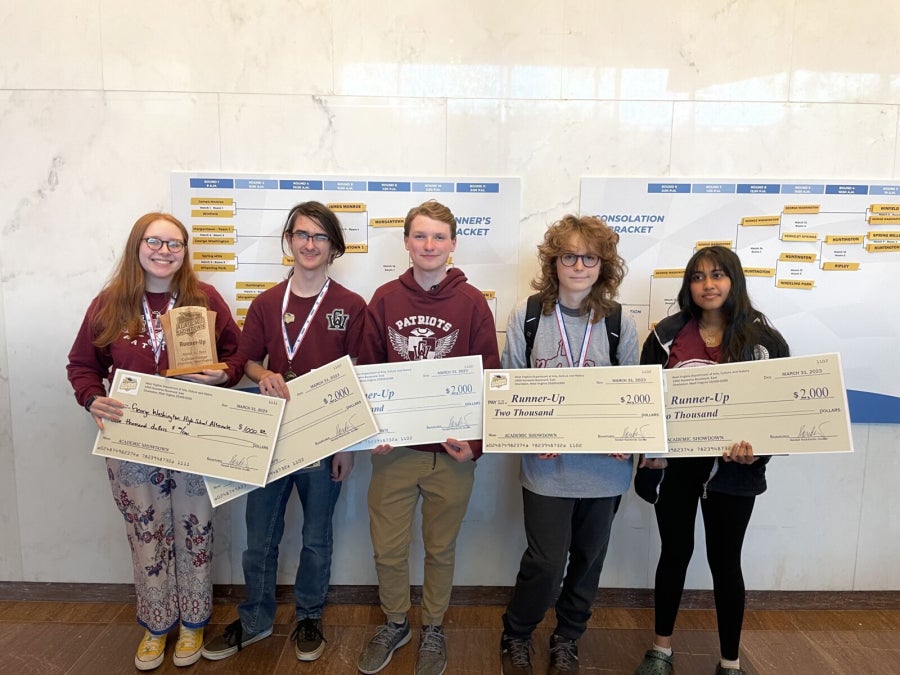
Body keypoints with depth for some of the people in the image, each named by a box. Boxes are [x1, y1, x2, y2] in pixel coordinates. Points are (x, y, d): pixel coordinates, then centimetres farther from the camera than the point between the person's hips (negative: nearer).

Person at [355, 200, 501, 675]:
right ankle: (395, 624, 39)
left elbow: (489, 378, -3)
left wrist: (476, 442, -11)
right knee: (388, 549, 12)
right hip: (393, 448, 2)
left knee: (440, 549, 16)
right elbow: (365, 371, 4)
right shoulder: (385, 299, 1)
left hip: (452, 451, -1)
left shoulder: (472, 302, -4)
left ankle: (432, 629, 40)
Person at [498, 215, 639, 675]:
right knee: (546, 562, 0)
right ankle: (515, 637, 30)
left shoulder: (619, 324, 0)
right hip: (547, 463, -2)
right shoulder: (527, 315, -3)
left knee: (588, 559, 16)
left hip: (605, 463, 3)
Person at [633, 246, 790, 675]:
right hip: (674, 464, 1)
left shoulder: (764, 340, -3)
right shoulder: (667, 335, -1)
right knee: (675, 553, 14)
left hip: (733, 470, -1)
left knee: (725, 561, 11)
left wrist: (758, 447, -18)